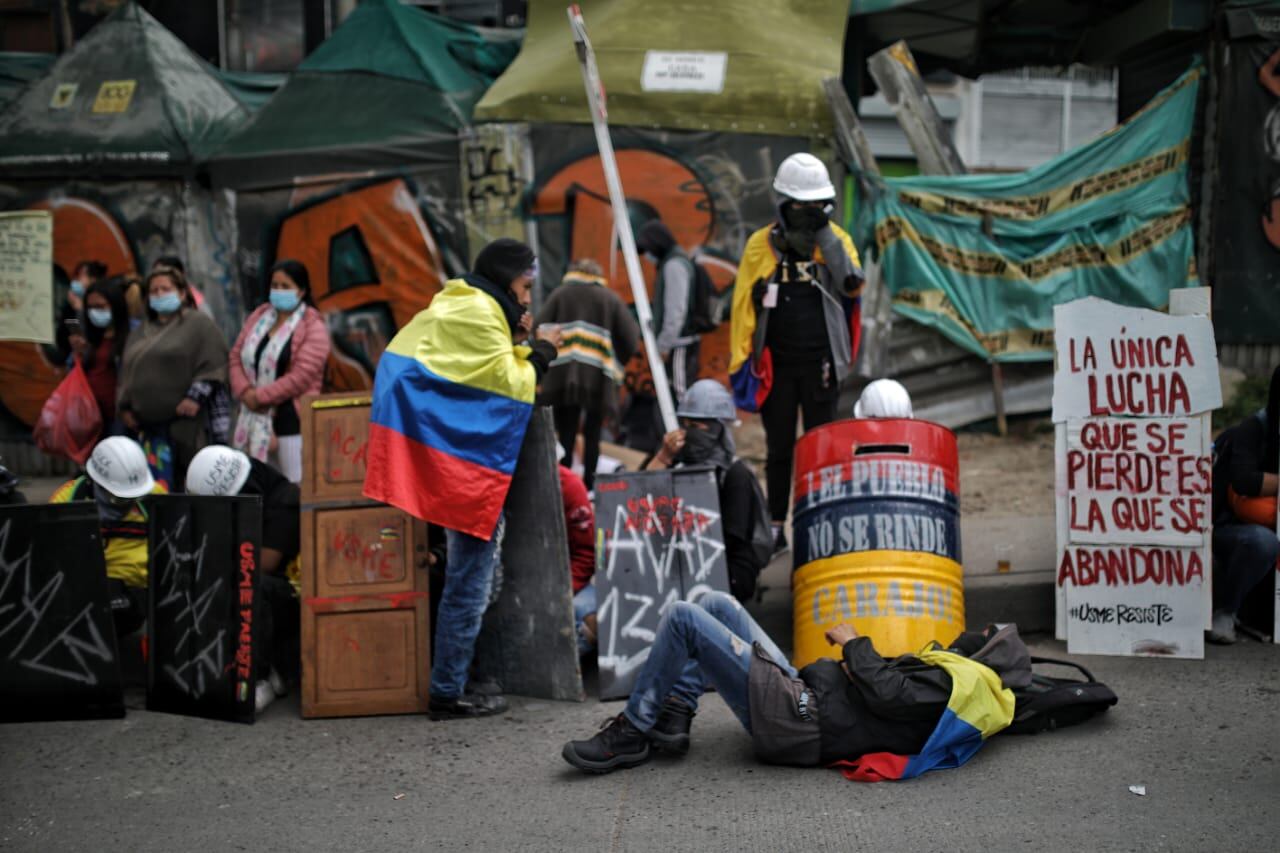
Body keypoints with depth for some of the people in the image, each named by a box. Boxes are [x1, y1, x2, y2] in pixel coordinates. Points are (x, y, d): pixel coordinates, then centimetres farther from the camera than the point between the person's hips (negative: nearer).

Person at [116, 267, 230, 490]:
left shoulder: (198, 324, 2)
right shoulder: (140, 333, 23)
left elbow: (213, 363, -7)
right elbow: (126, 372, 25)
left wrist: (196, 395, -15)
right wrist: (124, 407, 14)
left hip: (186, 421, -6)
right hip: (148, 423, 6)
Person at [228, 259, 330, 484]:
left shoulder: (313, 327, -6)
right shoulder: (259, 316, 13)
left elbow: (301, 376, -15)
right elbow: (236, 356, 11)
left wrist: (260, 396, -13)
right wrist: (244, 391, -6)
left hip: (290, 419, -6)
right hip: (254, 417, 6)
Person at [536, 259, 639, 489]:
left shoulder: (560, 293, 8)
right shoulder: (610, 298, 10)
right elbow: (630, 338, 4)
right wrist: (615, 365, 18)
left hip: (562, 376, 0)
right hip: (598, 378, 0)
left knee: (566, 434, 3)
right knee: (592, 434, 10)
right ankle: (588, 485, 8)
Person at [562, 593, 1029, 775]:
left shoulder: (954, 684, -15)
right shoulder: (953, 679, 15)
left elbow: (886, 693, -23)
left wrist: (856, 643, -8)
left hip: (793, 720, -11)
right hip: (801, 692, 11)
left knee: (683, 618, -13)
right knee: (715, 604, 17)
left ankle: (630, 736, -3)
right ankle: (672, 719, 10)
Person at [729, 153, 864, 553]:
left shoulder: (836, 239, 2)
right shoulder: (761, 244, 1)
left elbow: (853, 283, -16)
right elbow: (743, 306, 1)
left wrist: (825, 233, -17)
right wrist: (740, 362, -4)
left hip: (820, 362, 0)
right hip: (776, 363, 0)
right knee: (779, 449, 9)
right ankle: (775, 526, 17)